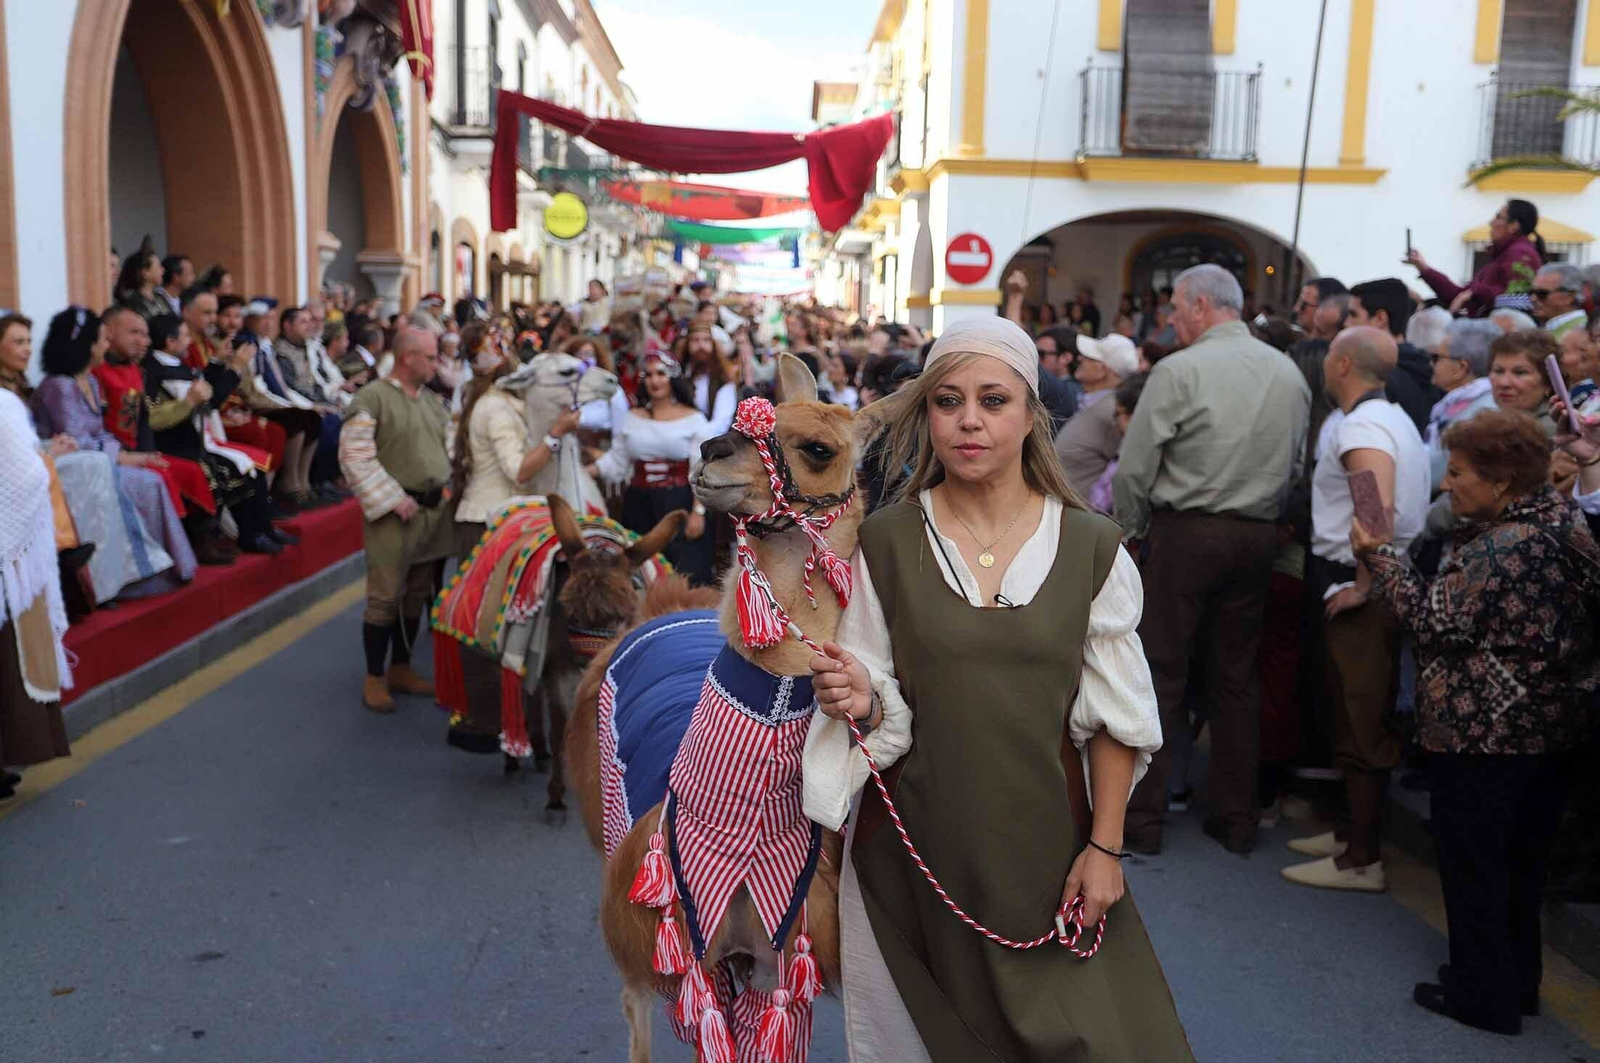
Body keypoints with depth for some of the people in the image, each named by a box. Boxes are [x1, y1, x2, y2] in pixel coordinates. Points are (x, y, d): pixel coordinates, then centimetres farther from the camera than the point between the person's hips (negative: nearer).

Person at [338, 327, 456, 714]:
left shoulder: (432, 400, 13)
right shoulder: (371, 399, -10)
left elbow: (450, 445, 20)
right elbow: (354, 458, -15)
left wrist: (448, 486, 2)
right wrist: (395, 500, -17)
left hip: (434, 509, 7)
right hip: (393, 513, -7)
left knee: (417, 595, 13)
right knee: (385, 598, -3)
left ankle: (401, 669, 26)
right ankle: (374, 678, 10)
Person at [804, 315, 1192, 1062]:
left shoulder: (1090, 549, -3)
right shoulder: (883, 544, -5)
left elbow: (1114, 716, 2)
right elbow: (883, 709, 0)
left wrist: (1105, 845, 0)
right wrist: (862, 702, -21)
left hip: (1044, 839, 1)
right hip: (913, 842, 0)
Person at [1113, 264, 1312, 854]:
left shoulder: (1178, 371, -11)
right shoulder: (1289, 373, 8)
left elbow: (1134, 468, -10)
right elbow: (1296, 464, 14)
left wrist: (1130, 529, 5)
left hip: (1186, 533, -6)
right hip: (1258, 536, 6)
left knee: (1161, 674, 1)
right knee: (1237, 677, 13)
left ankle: (1142, 819, 5)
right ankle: (1237, 818, 20)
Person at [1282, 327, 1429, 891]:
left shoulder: (1360, 427, -18)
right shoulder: (1391, 418, 15)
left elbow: (1378, 511, -32)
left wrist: (1361, 585, -24)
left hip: (1356, 589, -10)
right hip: (1384, 578, 10)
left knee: (1360, 723, -4)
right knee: (1359, 715, 18)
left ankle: (1361, 860, 5)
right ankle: (1356, 830, 30)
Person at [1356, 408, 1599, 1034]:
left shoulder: (1497, 550, -23)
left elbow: (1433, 623, -19)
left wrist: (1379, 557, -11)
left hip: (1484, 734, -9)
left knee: (1473, 865, 5)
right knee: (1522, 861, 19)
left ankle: (1483, 996, 16)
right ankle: (1517, 983, 32)